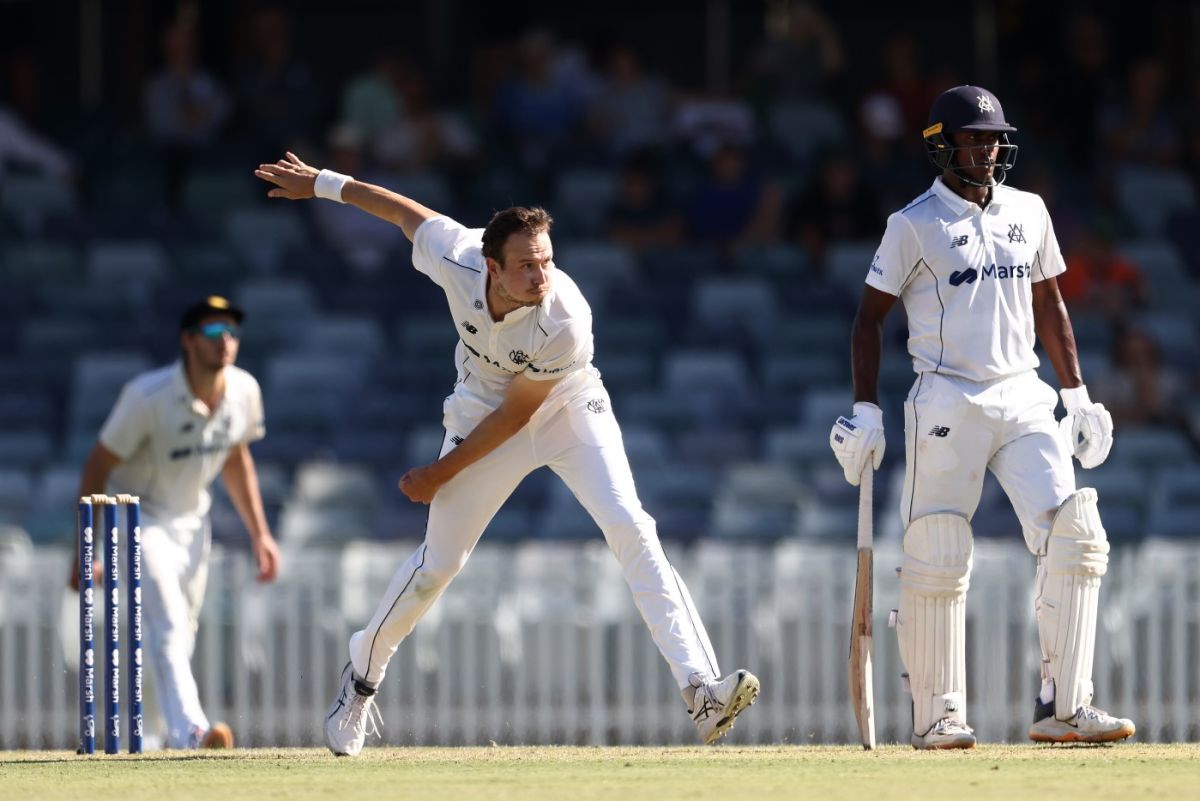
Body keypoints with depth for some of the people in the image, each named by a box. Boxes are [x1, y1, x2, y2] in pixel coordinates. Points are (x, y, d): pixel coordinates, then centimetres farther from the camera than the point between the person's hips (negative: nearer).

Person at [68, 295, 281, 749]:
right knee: (168, 622, -23)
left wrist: (259, 533, 10)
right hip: (138, 517, -7)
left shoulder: (244, 392, -7)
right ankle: (191, 730, -38)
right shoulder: (149, 397, -26)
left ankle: (175, 737, 23)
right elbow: (97, 469, -19)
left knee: (183, 634, 10)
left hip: (191, 520, 7)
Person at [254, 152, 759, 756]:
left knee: (628, 527, -23)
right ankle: (363, 675, 30)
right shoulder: (455, 260, -28)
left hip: (568, 410, -3)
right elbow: (407, 212, -6)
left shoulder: (566, 321, -35)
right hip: (483, 408, 3)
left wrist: (441, 474, -15)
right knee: (438, 563, 6)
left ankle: (700, 688, -29)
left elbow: (516, 414, -24)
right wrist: (322, 184, 6)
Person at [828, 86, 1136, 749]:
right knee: (936, 563, -5)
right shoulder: (915, 224, -2)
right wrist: (865, 413, -5)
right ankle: (935, 715, 6)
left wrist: (1077, 396, 16)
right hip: (947, 407, -4)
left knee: (1075, 538, -11)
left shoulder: (1028, 213, 12)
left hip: (1023, 401, 4)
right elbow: (870, 316, 2)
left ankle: (1061, 707, -9)